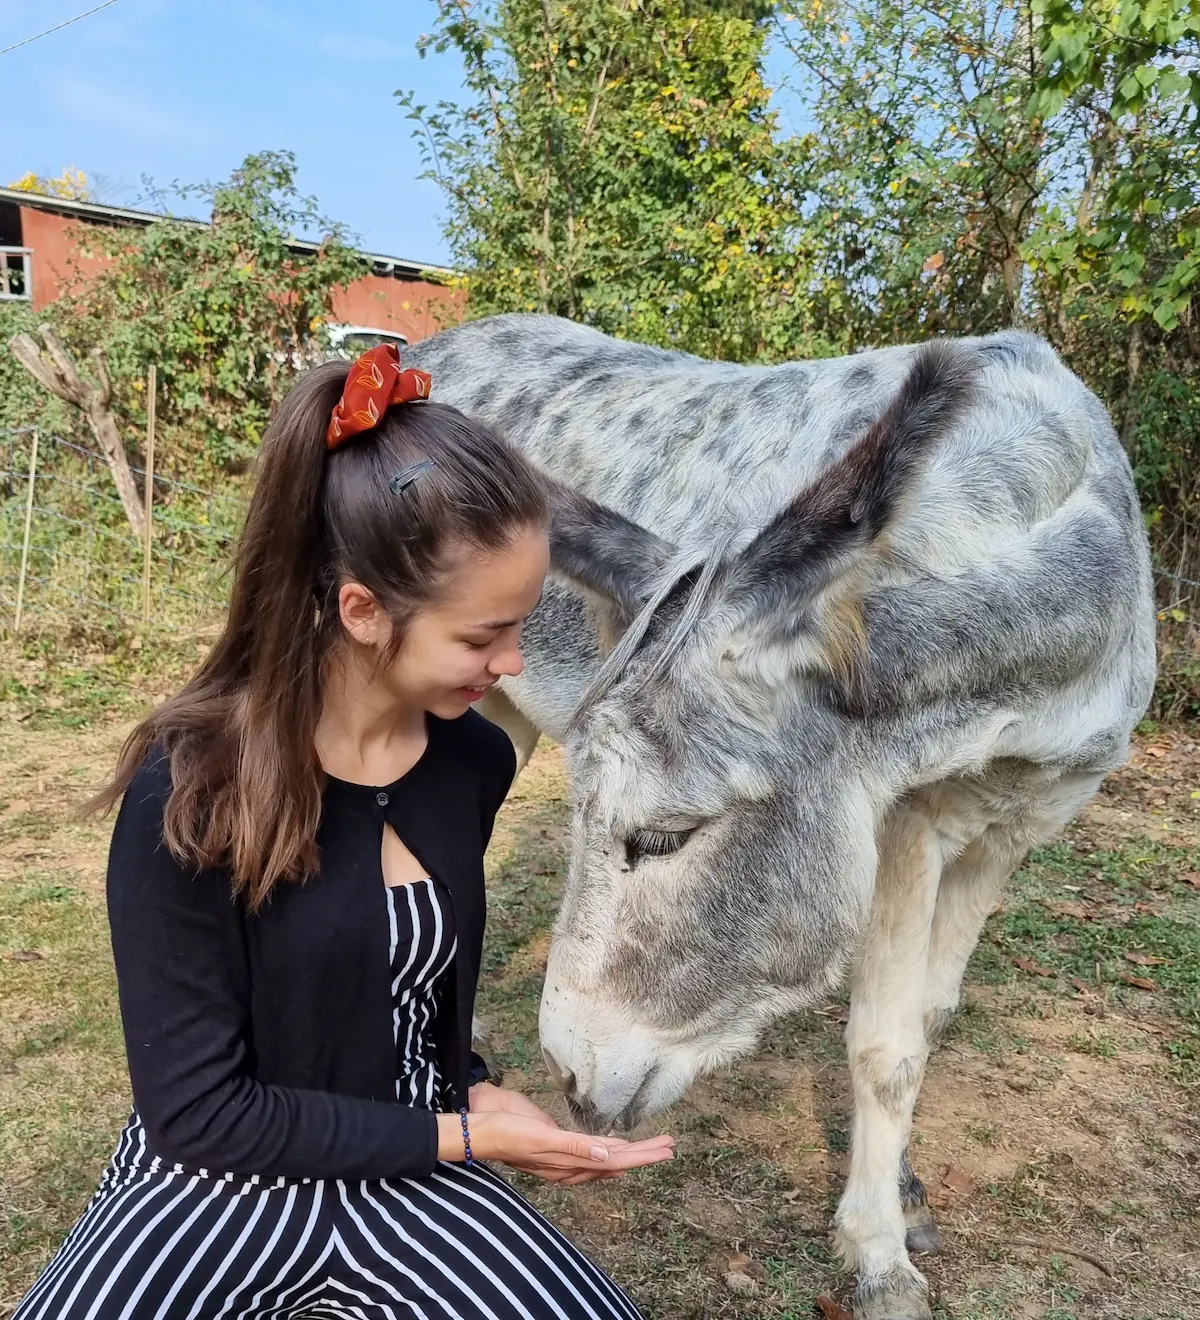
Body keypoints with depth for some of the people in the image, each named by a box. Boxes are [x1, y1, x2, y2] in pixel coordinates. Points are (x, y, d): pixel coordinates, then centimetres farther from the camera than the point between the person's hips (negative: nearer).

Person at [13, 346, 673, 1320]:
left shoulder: (475, 759, -8)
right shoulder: (189, 794, -22)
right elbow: (198, 1114, -17)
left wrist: (471, 1091, -4)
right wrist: (465, 1137, -17)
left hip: (411, 1177, 4)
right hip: (215, 1186, -3)